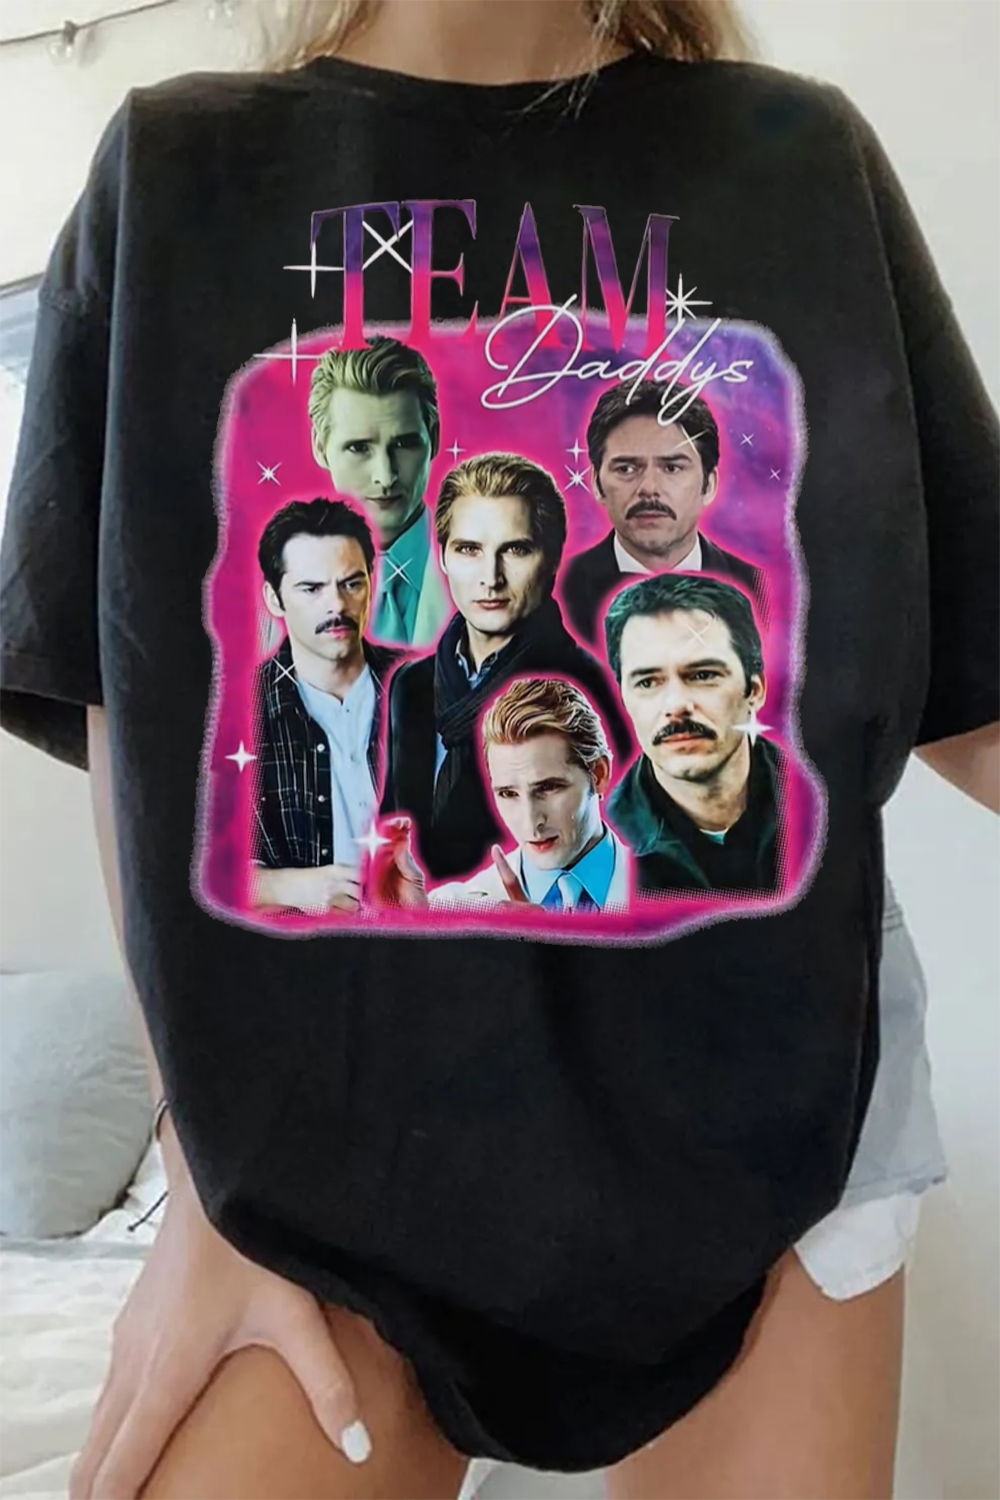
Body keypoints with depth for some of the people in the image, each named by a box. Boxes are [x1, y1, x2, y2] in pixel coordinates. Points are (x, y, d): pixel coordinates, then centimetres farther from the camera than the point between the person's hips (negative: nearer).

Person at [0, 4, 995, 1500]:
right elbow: (133, 711, -4)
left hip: (771, 1112, 2)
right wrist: (206, 1193, -5)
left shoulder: (805, 161, 3)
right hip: (327, 1136, 0)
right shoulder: (174, 173, 1)